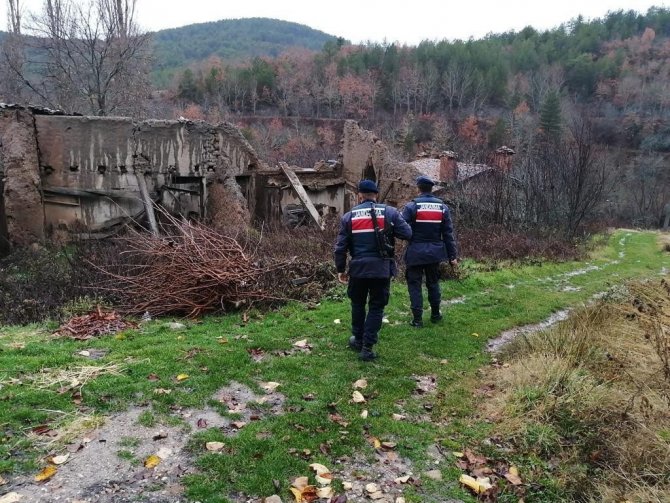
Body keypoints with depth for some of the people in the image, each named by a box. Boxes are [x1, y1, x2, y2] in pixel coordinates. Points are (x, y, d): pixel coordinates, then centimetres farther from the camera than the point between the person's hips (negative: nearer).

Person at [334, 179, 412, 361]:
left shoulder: (349, 216, 4)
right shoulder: (390, 212, -1)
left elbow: (340, 247, 3)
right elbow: (407, 234, -1)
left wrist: (340, 269, 13)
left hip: (358, 268, 1)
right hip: (381, 268, -1)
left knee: (358, 304, 21)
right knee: (376, 307, 9)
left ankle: (358, 340, 34)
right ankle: (367, 347, 7)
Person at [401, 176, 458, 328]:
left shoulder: (411, 206, -10)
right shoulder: (442, 207, 3)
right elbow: (448, 234, 3)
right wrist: (452, 255, 6)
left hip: (416, 252, -4)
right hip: (434, 252, 4)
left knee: (415, 284, 4)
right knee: (433, 283, 19)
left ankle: (417, 319, 5)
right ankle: (435, 314, 28)